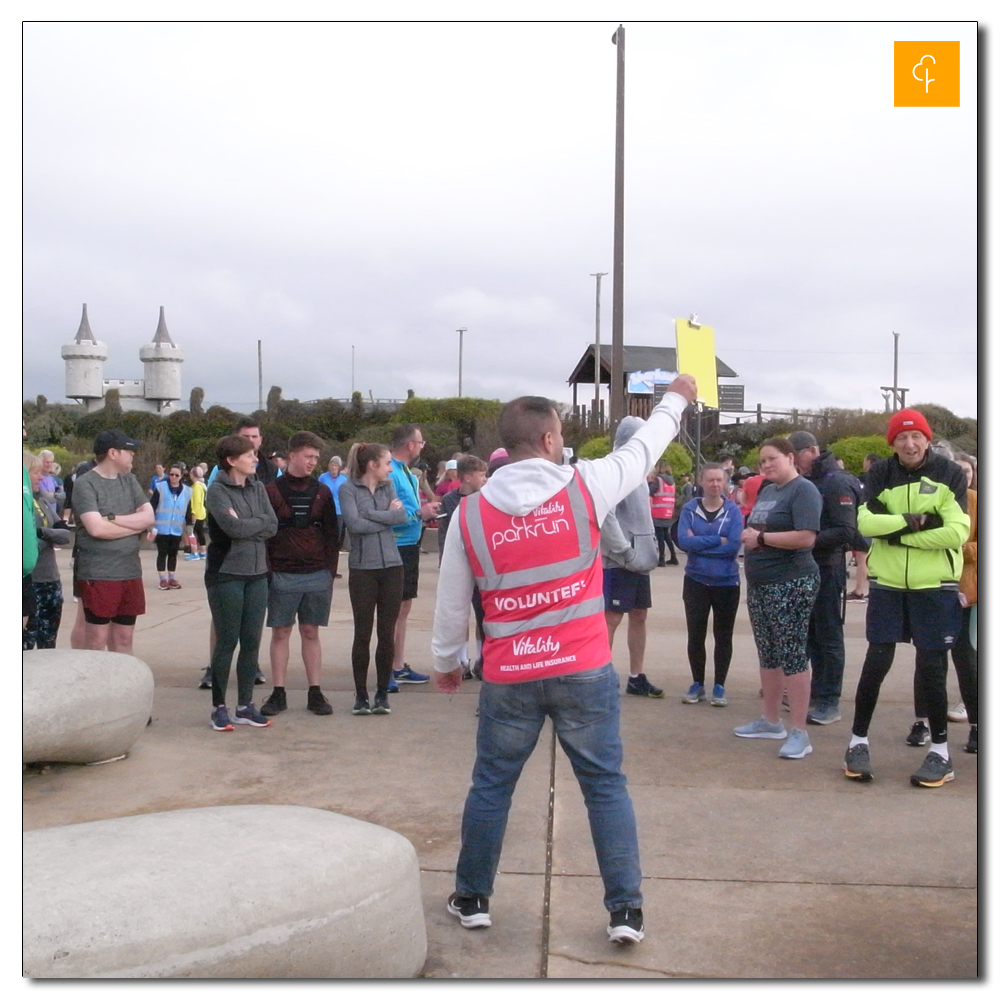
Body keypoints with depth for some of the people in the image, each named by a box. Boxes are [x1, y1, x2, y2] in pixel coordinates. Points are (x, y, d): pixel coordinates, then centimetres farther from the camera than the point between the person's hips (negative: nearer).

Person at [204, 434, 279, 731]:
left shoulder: (257, 488, 10)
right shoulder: (217, 490, -7)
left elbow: (273, 526, 0)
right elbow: (233, 528, -20)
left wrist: (245, 524, -13)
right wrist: (259, 521, -5)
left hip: (257, 573, 5)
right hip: (226, 575, -5)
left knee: (252, 641, 7)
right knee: (227, 641, 0)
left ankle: (245, 706, 17)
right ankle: (219, 707, 12)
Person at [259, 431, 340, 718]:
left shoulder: (322, 491, 7)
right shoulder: (272, 491, 0)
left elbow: (332, 533, 10)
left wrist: (330, 570, 3)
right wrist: (267, 571, -7)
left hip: (318, 575, 2)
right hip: (282, 576, -2)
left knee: (311, 633, 7)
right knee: (280, 633, 4)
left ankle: (315, 693, 12)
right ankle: (278, 694, 10)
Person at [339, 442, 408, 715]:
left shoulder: (387, 487, 12)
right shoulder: (348, 488, -1)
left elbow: (402, 516, -3)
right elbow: (355, 523, -15)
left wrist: (371, 514, -10)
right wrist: (387, 517, -5)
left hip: (392, 567, 4)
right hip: (363, 568, -3)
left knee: (387, 633, 5)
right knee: (363, 633, 2)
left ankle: (383, 693, 16)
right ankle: (361, 695, 14)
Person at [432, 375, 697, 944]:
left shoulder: (471, 513, -3)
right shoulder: (585, 487, -7)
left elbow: (451, 602, 5)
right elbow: (642, 451, 11)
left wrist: (446, 660, 21)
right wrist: (676, 399, 28)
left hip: (508, 678, 2)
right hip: (584, 672, -1)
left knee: (492, 785, 16)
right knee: (606, 785, 10)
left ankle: (473, 899, 29)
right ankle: (626, 909, 14)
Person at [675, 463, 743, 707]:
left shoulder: (733, 510, -4)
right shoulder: (689, 509, -1)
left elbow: (734, 546, -15)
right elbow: (683, 541, -14)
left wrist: (699, 543, -14)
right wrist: (717, 540, -17)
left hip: (727, 583, -1)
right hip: (696, 581, 1)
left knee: (723, 636, 7)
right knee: (696, 635, 7)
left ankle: (719, 686, 18)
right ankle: (697, 685, 21)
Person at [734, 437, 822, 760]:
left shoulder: (803, 490, -11)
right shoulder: (766, 491, 15)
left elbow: (806, 537, -23)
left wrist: (761, 537, -16)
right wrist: (749, 537, 2)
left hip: (791, 584, -9)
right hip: (759, 584, 9)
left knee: (792, 655, -7)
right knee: (767, 654, 14)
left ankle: (799, 733, -3)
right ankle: (771, 721, 25)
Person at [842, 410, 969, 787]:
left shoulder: (949, 475, -4)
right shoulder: (880, 474, 2)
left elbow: (957, 533, -14)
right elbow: (865, 521, -11)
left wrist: (896, 533, -14)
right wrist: (912, 521, -20)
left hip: (935, 586, -1)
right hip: (887, 584, 2)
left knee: (931, 668, 4)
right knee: (876, 662, 4)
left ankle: (940, 752, 18)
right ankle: (858, 742, 18)